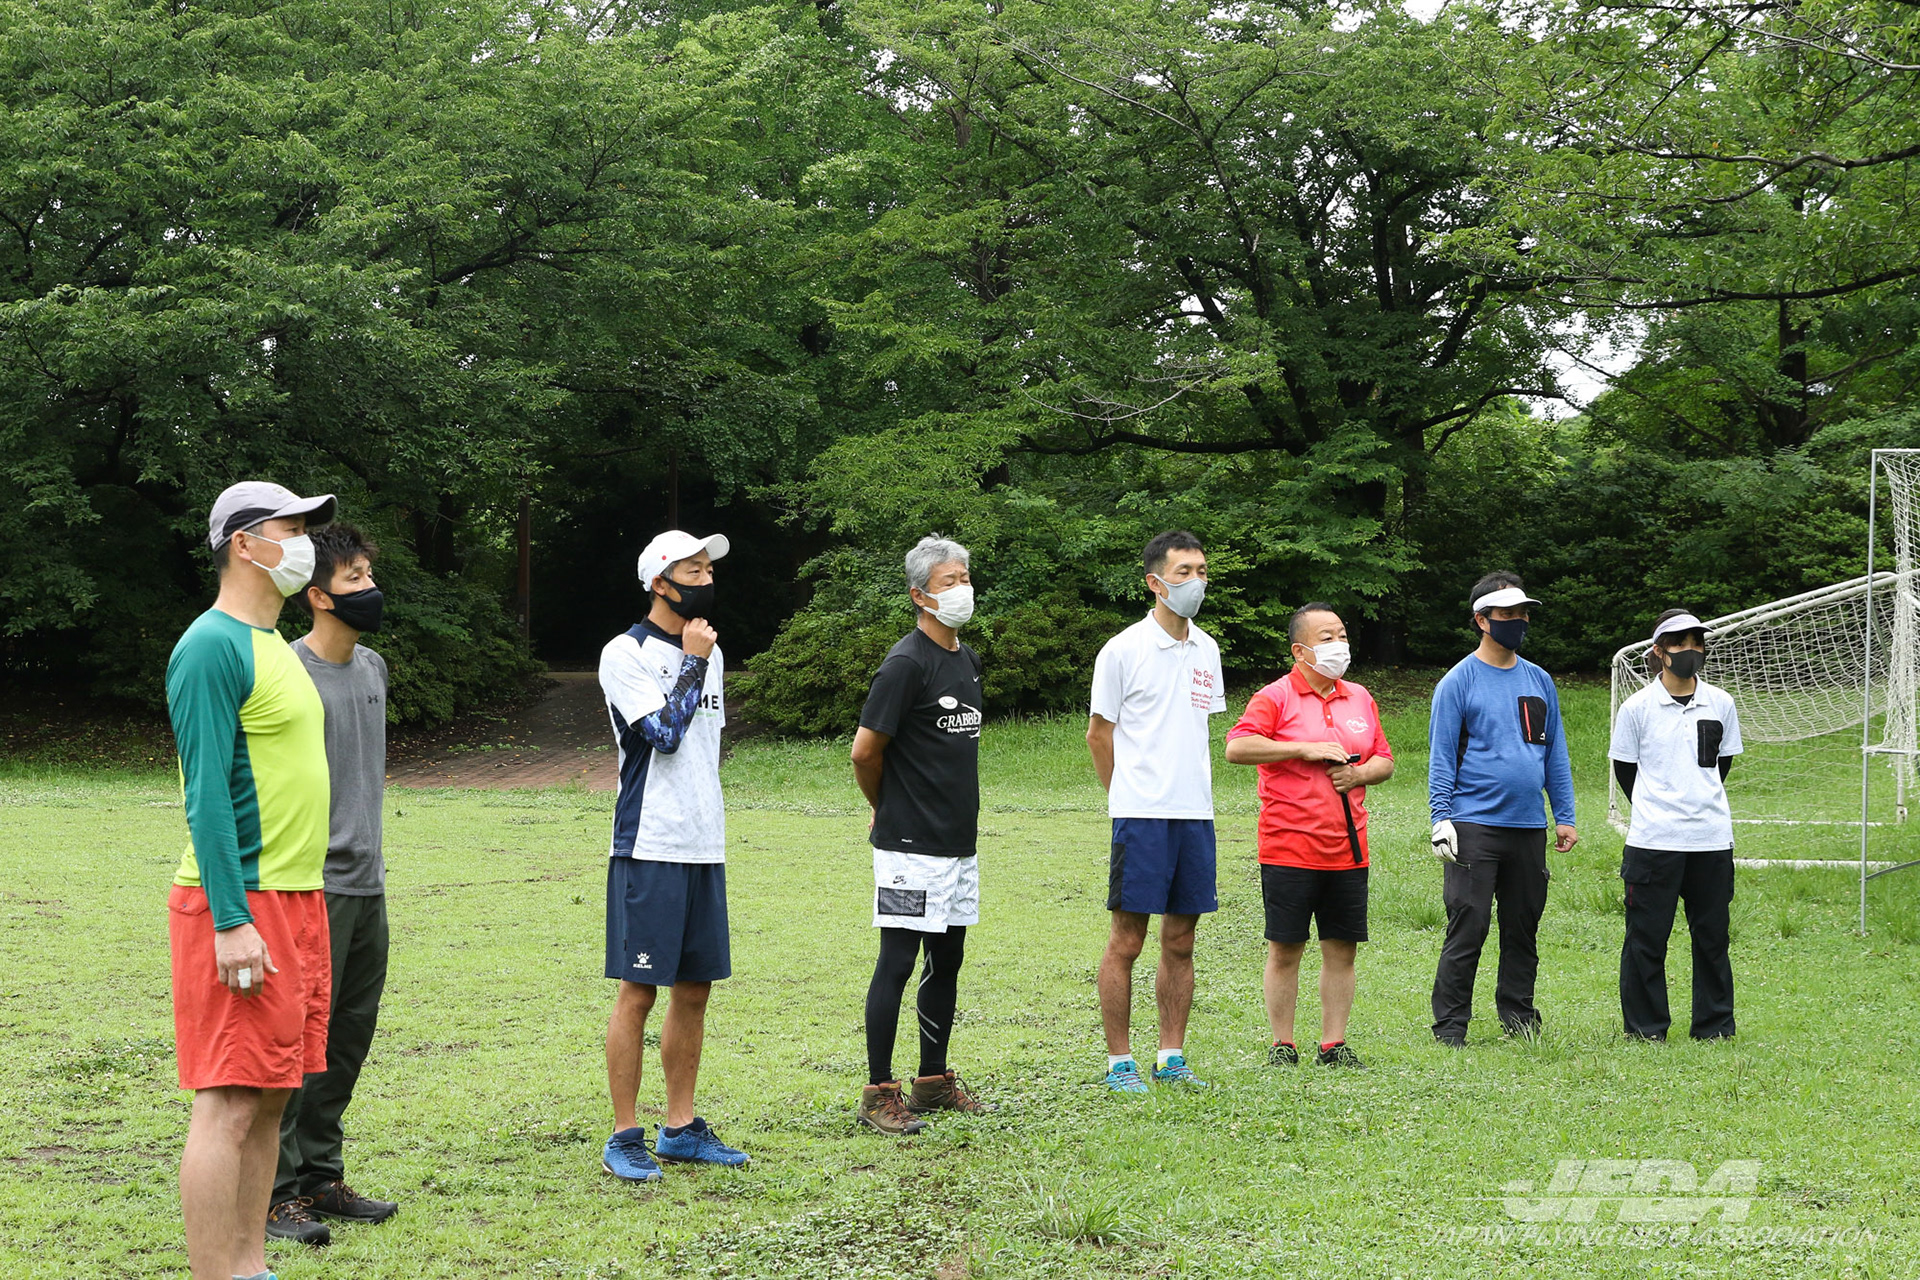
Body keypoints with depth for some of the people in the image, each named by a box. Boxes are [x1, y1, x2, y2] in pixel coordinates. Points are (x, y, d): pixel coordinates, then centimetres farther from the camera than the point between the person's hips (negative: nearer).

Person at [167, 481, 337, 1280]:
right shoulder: (213, 647, -12)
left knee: (271, 1095, 11)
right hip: (242, 904, -9)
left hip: (295, 898, 9)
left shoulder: (272, 645, 18)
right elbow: (207, 793, -17)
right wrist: (231, 920, -21)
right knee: (230, 1103, -8)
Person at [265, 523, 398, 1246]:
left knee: (350, 1038, 12)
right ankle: (277, 1190, 0)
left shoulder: (373, 668, 14)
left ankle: (321, 1176, 22)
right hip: (313, 888, -8)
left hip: (367, 885, 8)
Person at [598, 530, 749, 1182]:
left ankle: (681, 1128, 19)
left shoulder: (707, 651, 15)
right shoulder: (626, 654, -8)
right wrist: (692, 662, -10)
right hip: (650, 849, -7)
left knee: (696, 986, 10)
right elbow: (664, 733, -19)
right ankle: (624, 1138, 2)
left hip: (705, 847, 7)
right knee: (638, 989, -4)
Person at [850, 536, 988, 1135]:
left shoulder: (967, 659, 14)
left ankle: (934, 1082, 24)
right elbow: (865, 751, -14)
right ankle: (879, 1095, -1)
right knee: (898, 959, -6)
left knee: (947, 957, 13)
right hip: (912, 844, -8)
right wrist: (888, 810, 3)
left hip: (959, 840, 8)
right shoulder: (907, 663, -14)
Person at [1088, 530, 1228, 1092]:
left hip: (1196, 814, 6)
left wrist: (1192, 788, 16)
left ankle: (1172, 1059, 17)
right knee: (1126, 941, -2)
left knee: (1181, 942, 9)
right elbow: (1099, 733, 1)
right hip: (1141, 815, -6)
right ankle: (1119, 1063, 5)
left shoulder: (1206, 650, 11)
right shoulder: (1123, 650, -6)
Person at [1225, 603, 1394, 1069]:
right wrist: (1304, 749, -16)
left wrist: (1359, 773, -3)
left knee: (1342, 948, 5)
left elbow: (1385, 760, 20)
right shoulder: (1275, 697, -4)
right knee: (1285, 949, 0)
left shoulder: (1359, 699, 14)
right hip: (1289, 849, -5)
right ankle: (1281, 1045, 10)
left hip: (1348, 849, 5)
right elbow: (1236, 748, -16)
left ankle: (1333, 1044, 13)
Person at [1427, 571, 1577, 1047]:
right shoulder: (1459, 682, -1)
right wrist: (1441, 818, -12)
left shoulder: (1539, 681, 14)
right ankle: (1450, 1025, 0)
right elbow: (1441, 757, -4)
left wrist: (1565, 817, 12)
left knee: (1523, 928, 10)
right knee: (1467, 928, -7)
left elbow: (1555, 753, 17)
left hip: (1530, 827, 5)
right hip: (1474, 826, -5)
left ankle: (1519, 1016, 21)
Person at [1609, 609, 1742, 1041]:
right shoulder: (1637, 708, -2)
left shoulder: (1720, 704, 7)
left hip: (1713, 840, 3)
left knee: (1712, 935, 7)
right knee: (1646, 937, 0)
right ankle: (1645, 1029, 10)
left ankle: (1714, 1026, 18)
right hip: (1653, 841, -3)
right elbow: (1624, 767, 8)